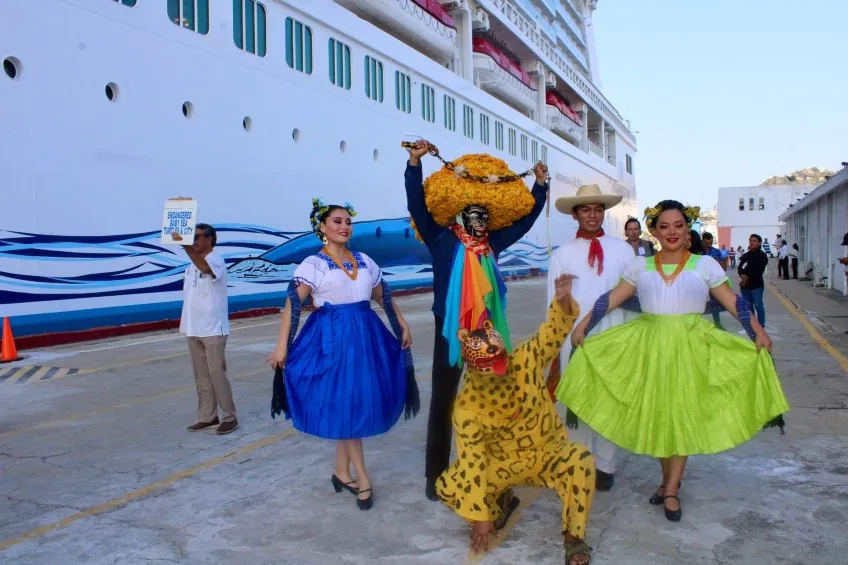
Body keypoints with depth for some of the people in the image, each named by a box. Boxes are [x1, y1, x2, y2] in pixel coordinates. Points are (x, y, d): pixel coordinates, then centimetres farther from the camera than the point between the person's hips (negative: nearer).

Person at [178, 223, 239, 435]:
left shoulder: (216, 260, -11)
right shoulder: (193, 265, 15)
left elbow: (205, 268, -36)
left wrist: (186, 245, -46)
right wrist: (185, 321, 16)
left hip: (213, 329, -8)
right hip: (193, 329, 8)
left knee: (217, 374, -5)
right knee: (201, 375, 11)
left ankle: (229, 417, 4)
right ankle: (207, 416, 19)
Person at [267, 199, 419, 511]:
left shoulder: (365, 261, 10)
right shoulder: (313, 264, -5)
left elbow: (384, 297, 19)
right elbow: (292, 304, -12)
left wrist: (402, 325, 14)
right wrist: (282, 345, -20)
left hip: (366, 337, 5)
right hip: (331, 340, -5)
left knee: (350, 406, 10)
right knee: (344, 406, 0)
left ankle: (341, 472, 24)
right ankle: (362, 480, 10)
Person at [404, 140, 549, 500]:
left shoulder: (492, 243, 8)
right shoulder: (442, 240, -4)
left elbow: (526, 218, 19)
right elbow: (417, 205, -13)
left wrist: (540, 186, 20)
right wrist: (415, 163, -21)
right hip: (451, 330, -4)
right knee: (443, 399, 4)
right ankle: (436, 474, 14)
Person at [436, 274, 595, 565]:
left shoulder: (525, 361, -19)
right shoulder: (466, 406, -22)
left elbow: (555, 329, -26)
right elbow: (472, 462, -20)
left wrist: (563, 299, -50)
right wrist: (479, 516, -18)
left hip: (549, 453, 0)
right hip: (502, 463, 1)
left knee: (581, 461, -34)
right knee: (447, 487, -19)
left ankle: (573, 537, -9)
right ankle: (498, 506, 14)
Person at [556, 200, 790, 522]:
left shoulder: (704, 265, 2)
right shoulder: (641, 266, 6)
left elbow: (732, 302, -1)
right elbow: (612, 299, 5)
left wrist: (757, 330, -13)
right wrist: (583, 325, 0)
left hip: (690, 348, -1)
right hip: (649, 347, 2)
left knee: (683, 415, 2)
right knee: (656, 415, 7)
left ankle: (671, 490, 11)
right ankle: (668, 481, 23)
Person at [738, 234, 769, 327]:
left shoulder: (762, 255, -3)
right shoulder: (745, 255, 14)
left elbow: (759, 271, -12)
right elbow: (740, 269, 8)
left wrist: (748, 277, -13)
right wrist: (742, 276, -12)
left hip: (756, 285, -5)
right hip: (745, 285, 5)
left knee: (758, 306, -3)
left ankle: (761, 326, 4)